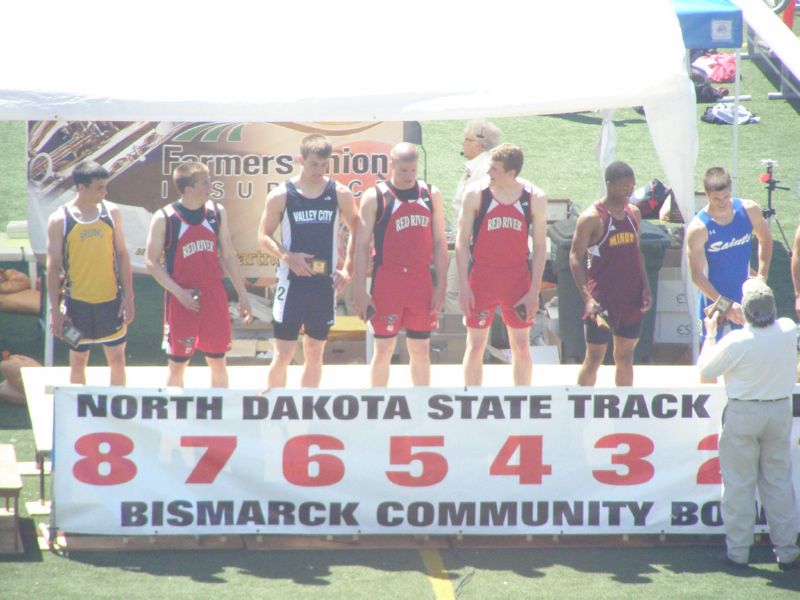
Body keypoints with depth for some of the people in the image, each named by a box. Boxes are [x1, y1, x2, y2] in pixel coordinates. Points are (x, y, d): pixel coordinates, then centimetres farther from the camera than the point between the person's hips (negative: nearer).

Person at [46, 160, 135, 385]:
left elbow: (122, 255, 5)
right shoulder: (59, 220, -10)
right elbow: (53, 267, -6)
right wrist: (55, 310, -8)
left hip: (111, 300, 2)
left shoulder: (111, 212, -1)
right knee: (78, 361, 10)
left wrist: (128, 297, 0)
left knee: (117, 360, 7)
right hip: (77, 302, -2)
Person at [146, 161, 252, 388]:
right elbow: (153, 263, -7)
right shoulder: (164, 218, -10)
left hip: (214, 297, 4)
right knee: (177, 365, 4)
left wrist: (242, 294, 8)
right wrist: (179, 292, -16)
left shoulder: (217, 212, 2)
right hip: (181, 300, -4)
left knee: (218, 363, 11)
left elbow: (228, 256, 10)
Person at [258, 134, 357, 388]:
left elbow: (357, 232, 12)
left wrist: (348, 269, 2)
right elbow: (264, 236, 0)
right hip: (292, 282, -3)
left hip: (325, 283, 3)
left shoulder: (340, 194, 1)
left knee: (315, 352, 10)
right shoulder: (281, 195, -4)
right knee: (283, 353, -3)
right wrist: (287, 256, -17)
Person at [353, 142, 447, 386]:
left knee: (421, 351, 8)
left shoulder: (431, 195, 8)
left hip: (422, 282, 3)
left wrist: (441, 286, 3)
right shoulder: (374, 197, -2)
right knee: (383, 349, 1)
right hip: (387, 281, -3)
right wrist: (361, 291, -8)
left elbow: (439, 243, 10)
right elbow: (362, 245, -2)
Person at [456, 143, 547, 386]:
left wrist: (534, 291, -4)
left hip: (518, 277, 1)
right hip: (482, 276, -1)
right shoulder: (476, 194, -7)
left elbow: (540, 246, 1)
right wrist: (464, 286, -9)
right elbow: (462, 242, -3)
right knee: (475, 345, 2)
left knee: (521, 345, 7)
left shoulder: (535, 198, -4)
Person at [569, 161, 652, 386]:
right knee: (594, 357, -2)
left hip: (631, 297, 6)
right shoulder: (592, 218, -11)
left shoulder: (634, 213, 9)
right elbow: (575, 257, -12)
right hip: (603, 298, -6)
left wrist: (645, 287, 8)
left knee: (625, 355, 12)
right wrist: (587, 297, -20)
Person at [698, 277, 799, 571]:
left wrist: (710, 334, 5)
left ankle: (738, 550, 10)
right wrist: (739, 317, 21)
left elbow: (706, 370, -6)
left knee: (739, 482, 7)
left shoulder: (736, 341, -22)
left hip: (744, 412, -4)